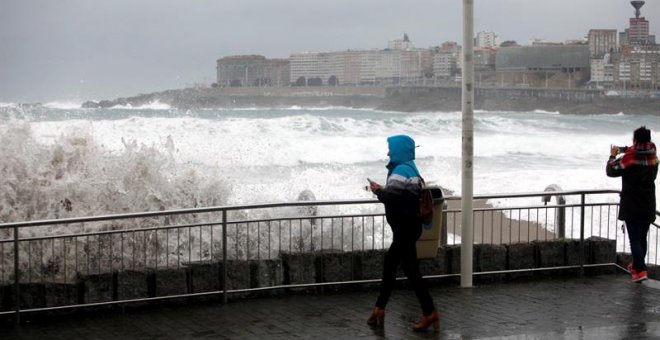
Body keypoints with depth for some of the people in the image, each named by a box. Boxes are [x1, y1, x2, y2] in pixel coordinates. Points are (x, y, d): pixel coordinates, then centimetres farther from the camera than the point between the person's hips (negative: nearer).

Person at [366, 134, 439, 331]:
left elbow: (390, 197, -26)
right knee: (389, 265, 14)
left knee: (410, 269, -5)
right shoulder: (410, 168, 15)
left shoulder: (401, 170, -17)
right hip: (408, 226, 10)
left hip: (405, 228, -10)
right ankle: (379, 309, 21)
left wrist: (378, 191, -8)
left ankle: (429, 313, -2)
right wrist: (382, 190, 6)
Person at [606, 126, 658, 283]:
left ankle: (640, 270, -16)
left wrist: (613, 155, 8)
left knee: (634, 239, -5)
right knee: (642, 238, 17)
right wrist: (622, 149, 21)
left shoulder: (630, 158, -16)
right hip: (648, 206, 5)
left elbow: (611, 171, -7)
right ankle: (636, 265, 32)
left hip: (631, 206, -5)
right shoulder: (653, 155, 1)